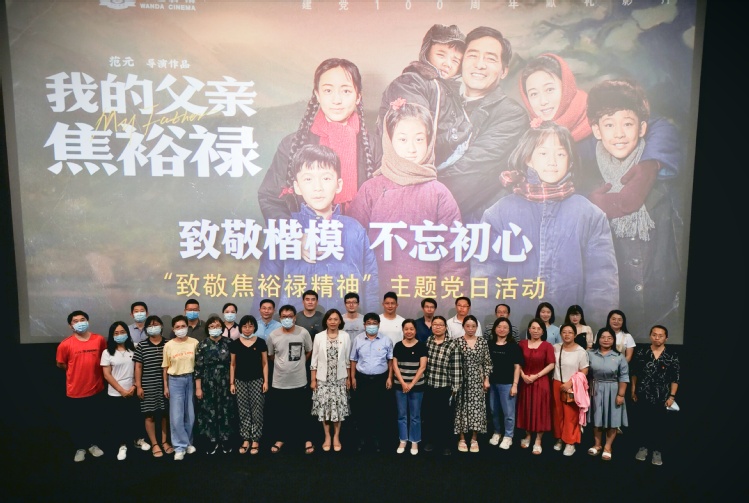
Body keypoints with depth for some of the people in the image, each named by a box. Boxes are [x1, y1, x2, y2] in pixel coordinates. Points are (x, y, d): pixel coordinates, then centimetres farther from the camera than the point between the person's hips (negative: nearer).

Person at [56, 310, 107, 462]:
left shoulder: (99, 339, -5)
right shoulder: (66, 344, -12)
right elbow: (60, 364, 2)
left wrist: (93, 372, 7)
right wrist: (77, 372, 6)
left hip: (95, 388, 2)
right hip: (75, 391, -2)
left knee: (94, 419, 16)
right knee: (75, 422, 10)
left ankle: (93, 444, 35)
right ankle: (80, 448, 29)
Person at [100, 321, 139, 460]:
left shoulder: (133, 350, 3)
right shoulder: (107, 352, -3)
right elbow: (107, 375, -7)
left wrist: (134, 386, -9)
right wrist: (122, 390, -11)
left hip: (132, 393, 1)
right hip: (115, 394, -1)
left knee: (134, 418, 8)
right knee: (119, 421, 7)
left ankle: (136, 440, 29)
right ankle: (123, 445, 23)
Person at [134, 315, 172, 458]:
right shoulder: (141, 346, -1)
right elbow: (138, 367, 0)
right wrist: (138, 386, -3)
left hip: (165, 385, 1)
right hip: (148, 386, -1)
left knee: (165, 414, 8)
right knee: (150, 415, 4)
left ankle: (164, 442, 23)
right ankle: (155, 444, 15)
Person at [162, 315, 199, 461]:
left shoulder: (195, 343, -2)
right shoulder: (168, 345, -3)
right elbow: (165, 368, 3)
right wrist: (165, 386, 2)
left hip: (191, 379, 1)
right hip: (175, 381, -1)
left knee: (190, 414, 8)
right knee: (176, 416, 0)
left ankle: (188, 442, 25)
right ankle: (180, 446, 10)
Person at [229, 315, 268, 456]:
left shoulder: (260, 342, 0)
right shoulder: (235, 344, 2)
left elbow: (264, 363, 3)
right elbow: (232, 364, 6)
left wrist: (266, 381, -2)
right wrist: (231, 383, 3)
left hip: (257, 380, -1)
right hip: (240, 381, 1)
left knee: (256, 411, -1)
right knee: (243, 411, 6)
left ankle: (255, 440, 7)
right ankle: (246, 440, 14)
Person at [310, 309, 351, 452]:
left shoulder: (345, 337, -2)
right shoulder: (319, 337, -3)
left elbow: (347, 359, 4)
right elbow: (314, 359, 0)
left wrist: (348, 378, 5)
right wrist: (313, 379, -1)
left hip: (339, 378, 0)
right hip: (323, 378, 0)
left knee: (338, 407, 3)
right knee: (324, 407, 4)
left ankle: (336, 437, 18)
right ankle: (327, 437, 18)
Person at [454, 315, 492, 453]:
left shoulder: (483, 342, 3)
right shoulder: (458, 342, -2)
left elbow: (487, 362, 5)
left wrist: (486, 379, -1)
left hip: (477, 380, 1)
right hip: (462, 380, -1)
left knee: (476, 407, 3)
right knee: (462, 408, 2)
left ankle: (474, 440, 14)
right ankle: (462, 439, 14)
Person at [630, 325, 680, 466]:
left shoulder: (672, 355, -4)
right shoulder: (641, 352, -1)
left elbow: (675, 378, -3)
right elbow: (634, 373, 6)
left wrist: (672, 396, -7)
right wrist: (633, 390, 5)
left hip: (662, 397, -1)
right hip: (643, 396, 1)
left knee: (661, 425, 6)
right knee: (643, 422, 11)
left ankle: (657, 450, 23)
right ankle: (643, 446, 29)